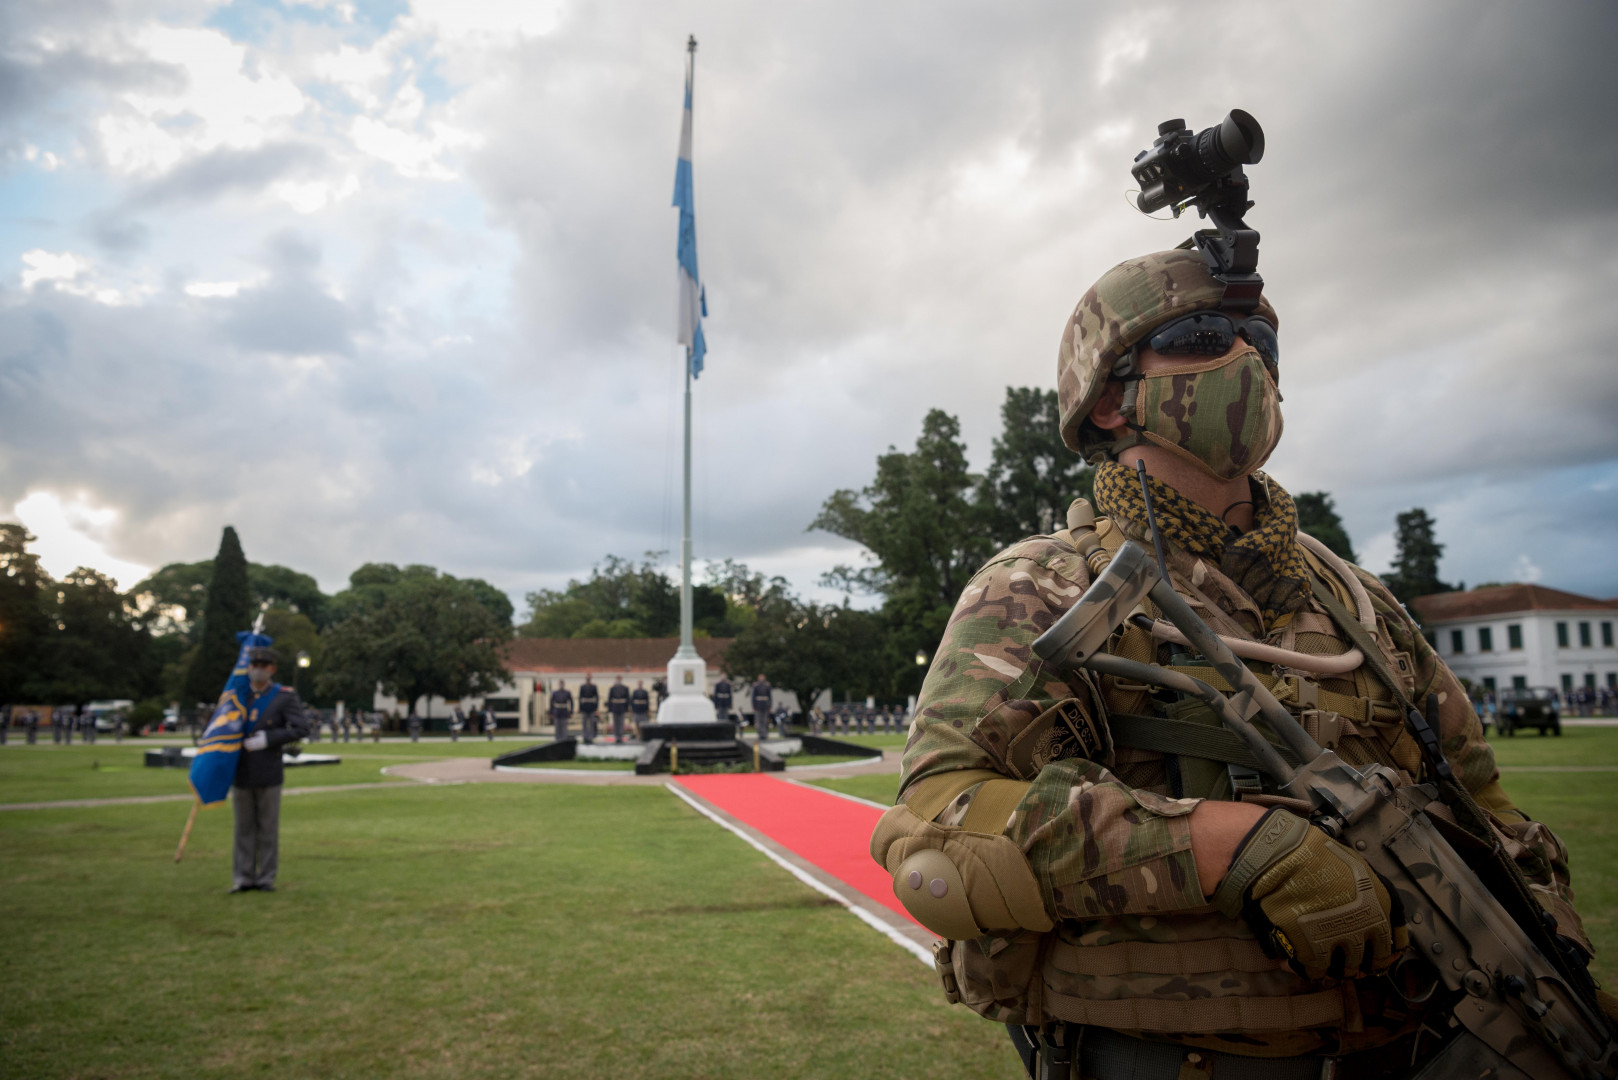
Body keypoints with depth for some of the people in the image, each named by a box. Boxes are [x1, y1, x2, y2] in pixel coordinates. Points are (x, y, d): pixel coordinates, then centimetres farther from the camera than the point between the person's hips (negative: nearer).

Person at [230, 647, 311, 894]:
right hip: (241, 772, 3)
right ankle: (243, 878, 15)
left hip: (269, 775, -3)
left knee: (268, 828, 4)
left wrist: (267, 739, -19)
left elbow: (302, 729, -12)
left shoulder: (285, 696, -4)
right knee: (244, 828, 8)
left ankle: (266, 878, 12)